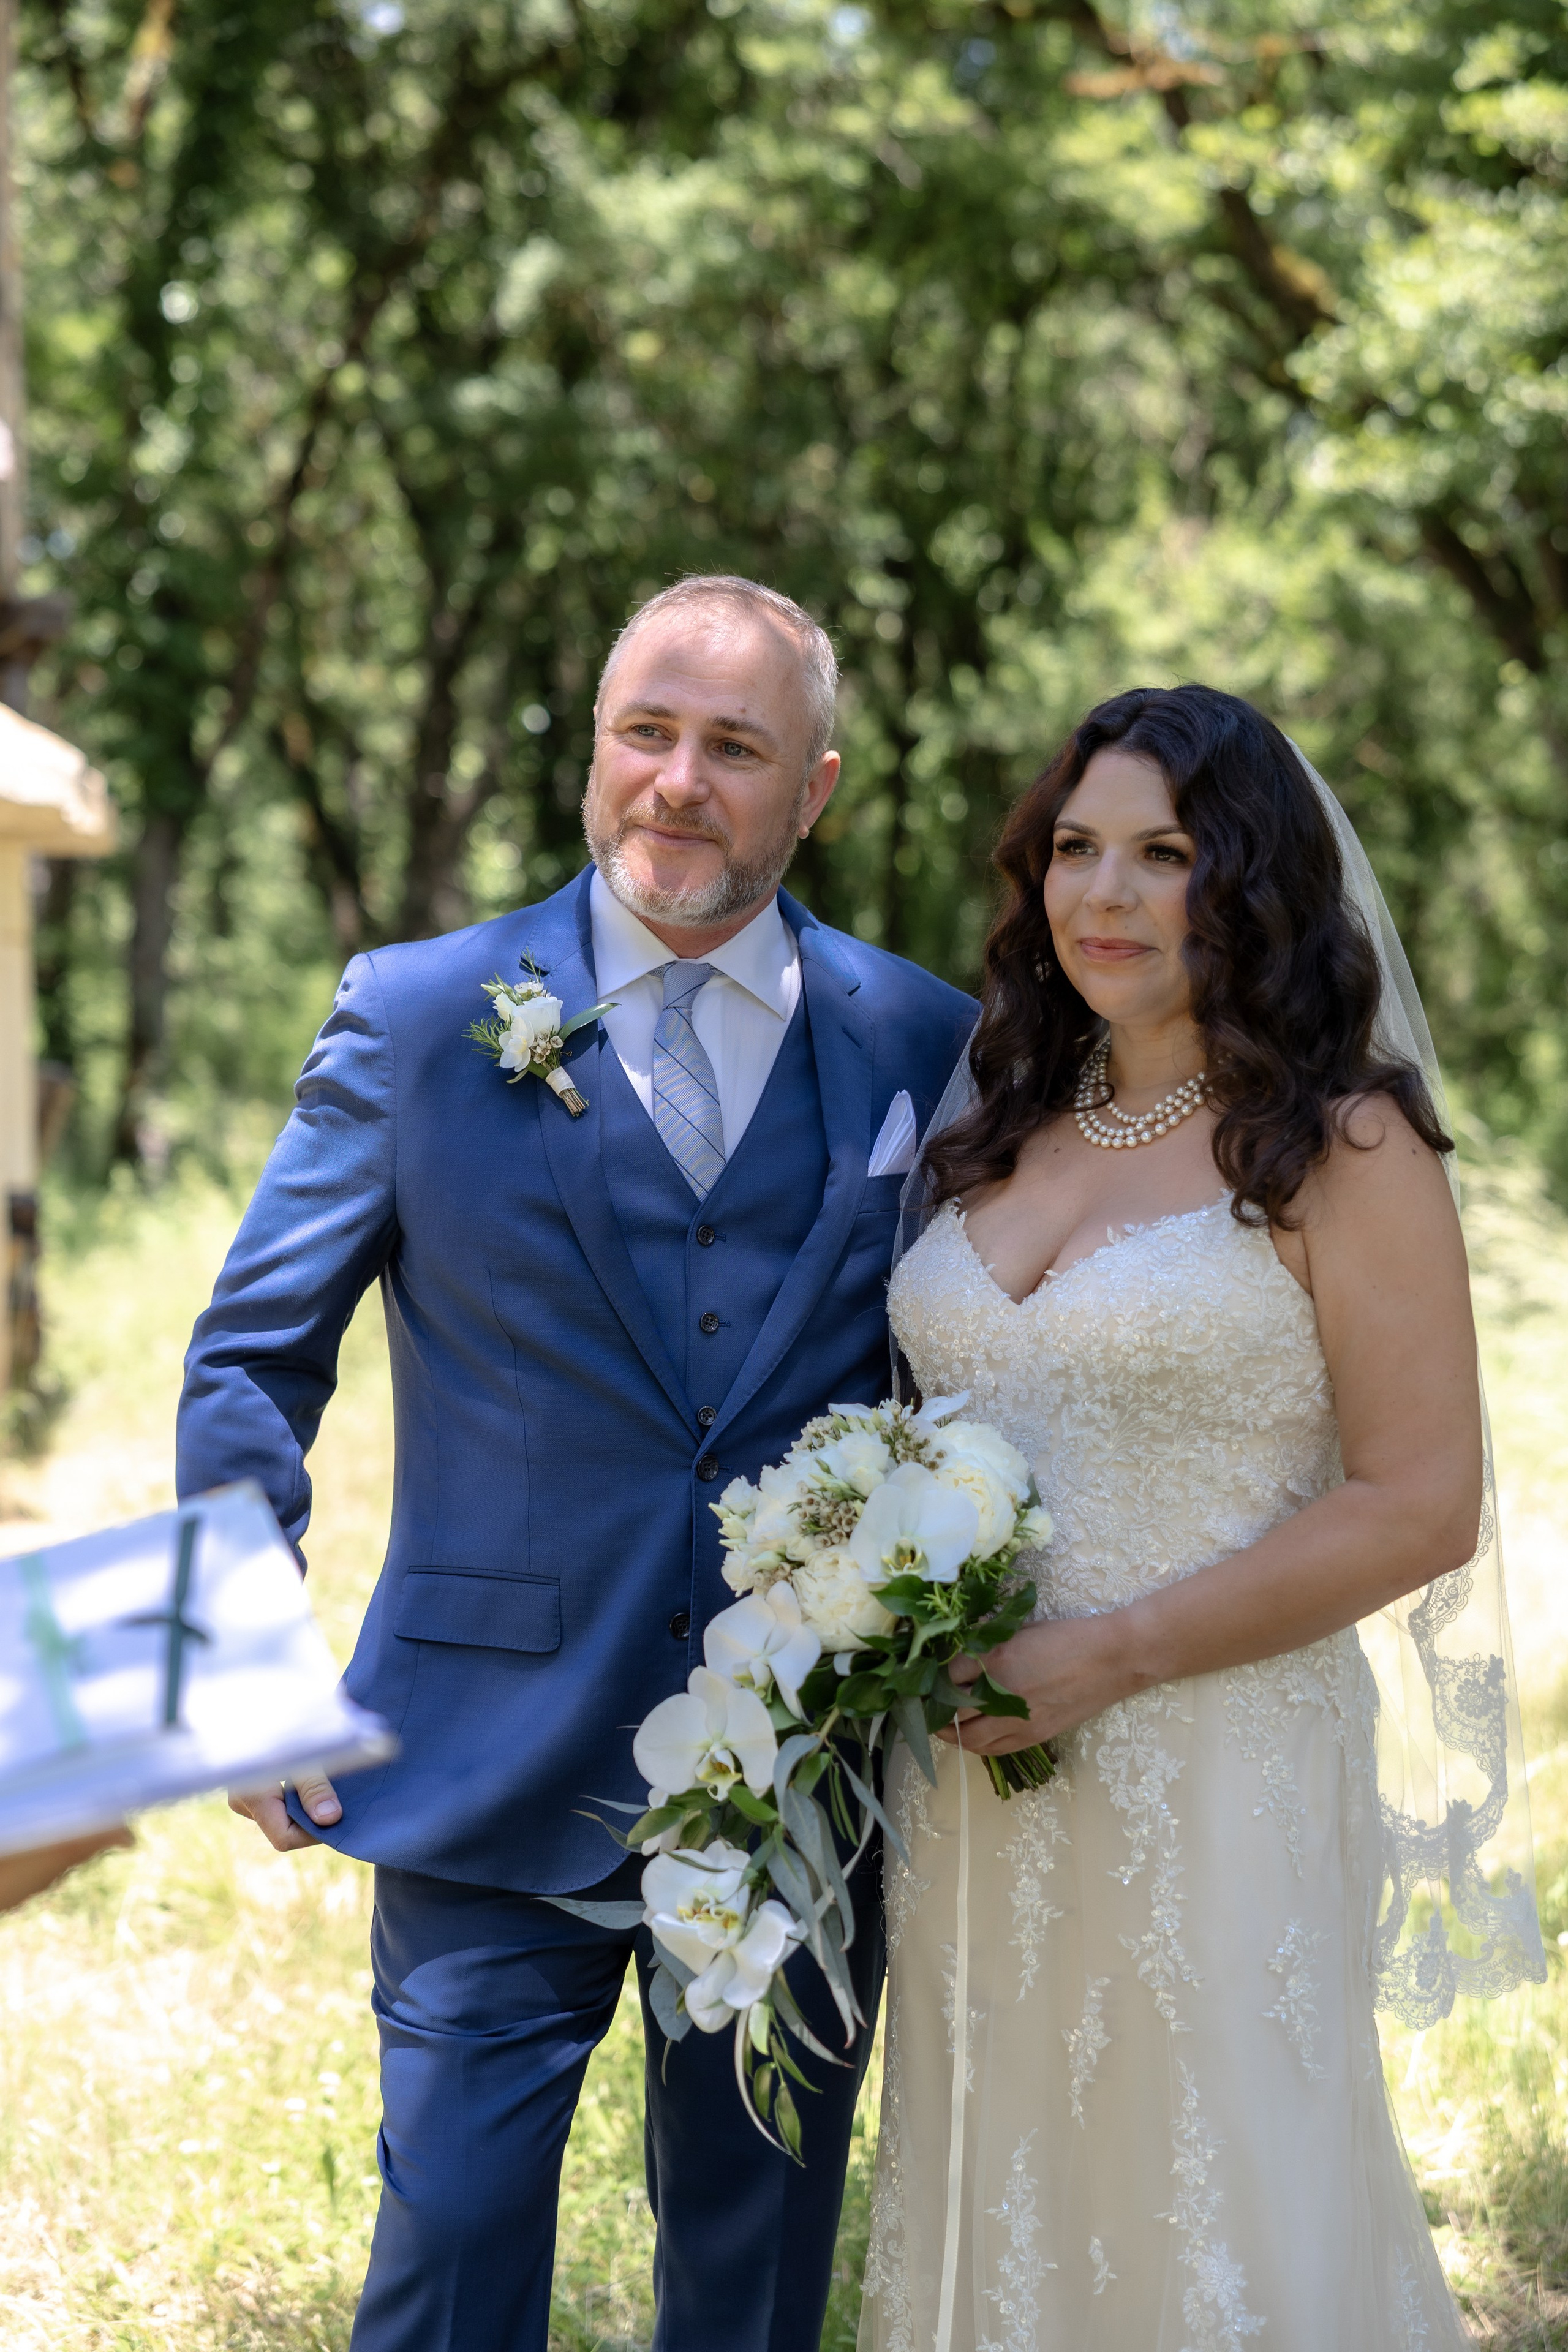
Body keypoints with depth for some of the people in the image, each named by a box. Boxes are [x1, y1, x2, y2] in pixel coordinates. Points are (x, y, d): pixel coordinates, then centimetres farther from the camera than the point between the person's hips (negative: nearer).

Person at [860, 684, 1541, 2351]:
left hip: (1210, 1784, -5)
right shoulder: (993, 1133, 11)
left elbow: (1419, 1505, -12)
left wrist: (1112, 1655, -16)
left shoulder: (1341, 1147, -7)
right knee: (994, 2214, 14)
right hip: (971, 1785, 5)